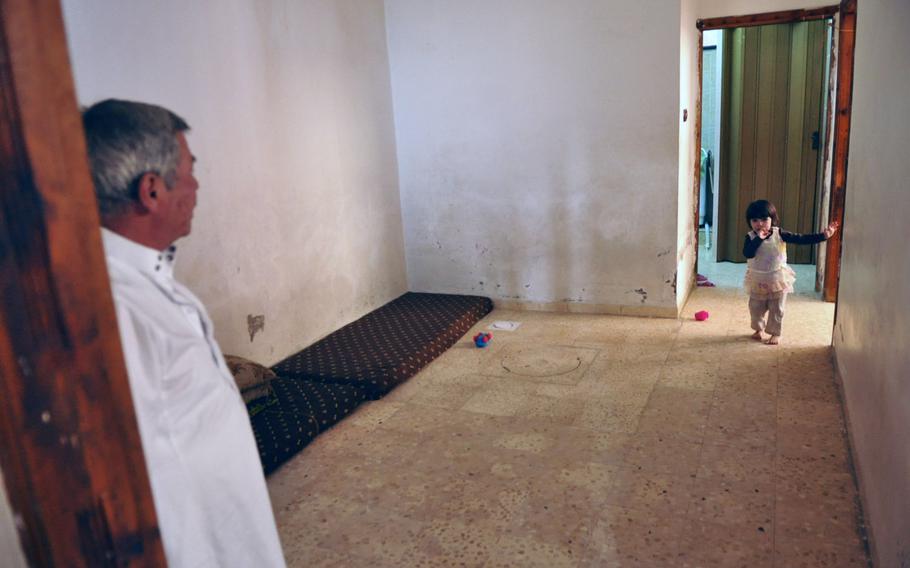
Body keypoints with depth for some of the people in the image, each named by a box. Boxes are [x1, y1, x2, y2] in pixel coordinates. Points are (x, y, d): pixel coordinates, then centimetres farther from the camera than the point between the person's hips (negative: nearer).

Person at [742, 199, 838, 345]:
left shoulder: (779, 234, -12)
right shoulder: (751, 237, -13)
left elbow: (801, 239, -14)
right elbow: (747, 254, -28)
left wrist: (823, 236, -22)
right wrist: (758, 238, -33)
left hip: (777, 279, 0)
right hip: (758, 280, 1)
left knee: (776, 309, 10)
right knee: (756, 307, 14)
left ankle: (775, 333, 25)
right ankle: (758, 329, 35)